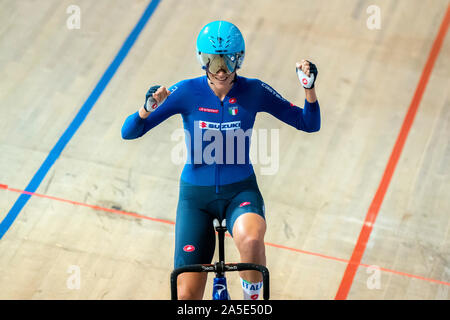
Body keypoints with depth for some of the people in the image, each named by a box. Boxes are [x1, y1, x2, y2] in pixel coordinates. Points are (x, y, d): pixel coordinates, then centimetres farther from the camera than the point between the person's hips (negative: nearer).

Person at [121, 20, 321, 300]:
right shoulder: (187, 92, -12)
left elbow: (310, 125, -4)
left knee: (251, 238, -36)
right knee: (187, 295, -4)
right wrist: (147, 109, -34)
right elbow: (129, 132, -13)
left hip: (240, 192, 0)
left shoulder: (254, 91, -9)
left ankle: (253, 293, -4)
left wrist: (309, 88, -21)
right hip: (196, 194, 1)